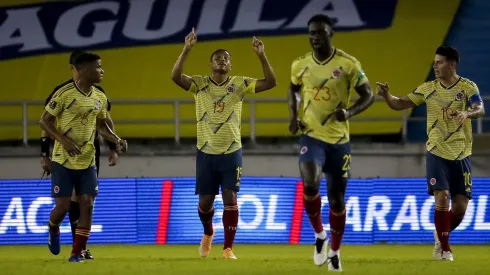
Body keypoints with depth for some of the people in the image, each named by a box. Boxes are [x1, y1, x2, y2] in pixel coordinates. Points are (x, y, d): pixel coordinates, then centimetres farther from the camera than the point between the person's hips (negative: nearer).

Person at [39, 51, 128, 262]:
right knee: (63, 206, -5)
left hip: (87, 161, 5)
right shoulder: (64, 94, -15)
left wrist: (117, 140, -1)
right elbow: (44, 121, -11)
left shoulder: (100, 98, 4)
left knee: (87, 205, -3)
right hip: (63, 160, -5)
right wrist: (64, 141, -24)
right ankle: (53, 230, 30)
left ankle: (77, 253, 5)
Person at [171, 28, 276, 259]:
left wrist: (261, 56, -22)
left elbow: (270, 82, -10)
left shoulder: (239, 84, -2)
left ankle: (228, 248, 2)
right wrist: (187, 49, -31)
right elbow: (175, 76, -20)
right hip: (206, 152, 1)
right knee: (205, 201, 7)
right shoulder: (200, 84, -3)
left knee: (230, 199, -7)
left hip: (231, 152, 0)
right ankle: (208, 233, 38)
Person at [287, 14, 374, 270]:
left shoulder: (348, 64, -9)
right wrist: (293, 115, 4)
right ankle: (319, 235, 0)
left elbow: (368, 95, -3)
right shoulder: (300, 65, 0)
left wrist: (349, 112, -23)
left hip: (339, 140, -1)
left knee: (336, 199, 6)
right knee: (310, 185, -25)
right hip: (311, 136, 1)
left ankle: (334, 252, 26)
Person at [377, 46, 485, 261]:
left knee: (460, 207, 0)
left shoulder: (468, 87, -5)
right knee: (442, 198, -14)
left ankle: (441, 236, 28)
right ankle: (444, 248, -1)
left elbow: (480, 110, -22)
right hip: (437, 153, 0)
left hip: (461, 155, 0)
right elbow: (401, 104, 5)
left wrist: (467, 113, -44)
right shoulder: (428, 88, 3)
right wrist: (387, 95, -15)